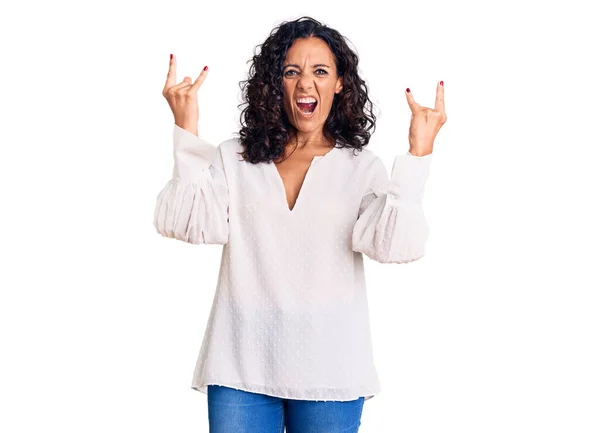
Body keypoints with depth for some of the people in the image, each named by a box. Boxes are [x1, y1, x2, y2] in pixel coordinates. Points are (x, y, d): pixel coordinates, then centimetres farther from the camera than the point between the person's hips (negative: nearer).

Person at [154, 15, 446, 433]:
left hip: (329, 369, 0)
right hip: (241, 367, 1)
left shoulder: (362, 167, 3)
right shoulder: (233, 158, 6)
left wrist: (418, 154, -18)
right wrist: (187, 130, -13)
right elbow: (191, 225, -10)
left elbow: (397, 245, -12)